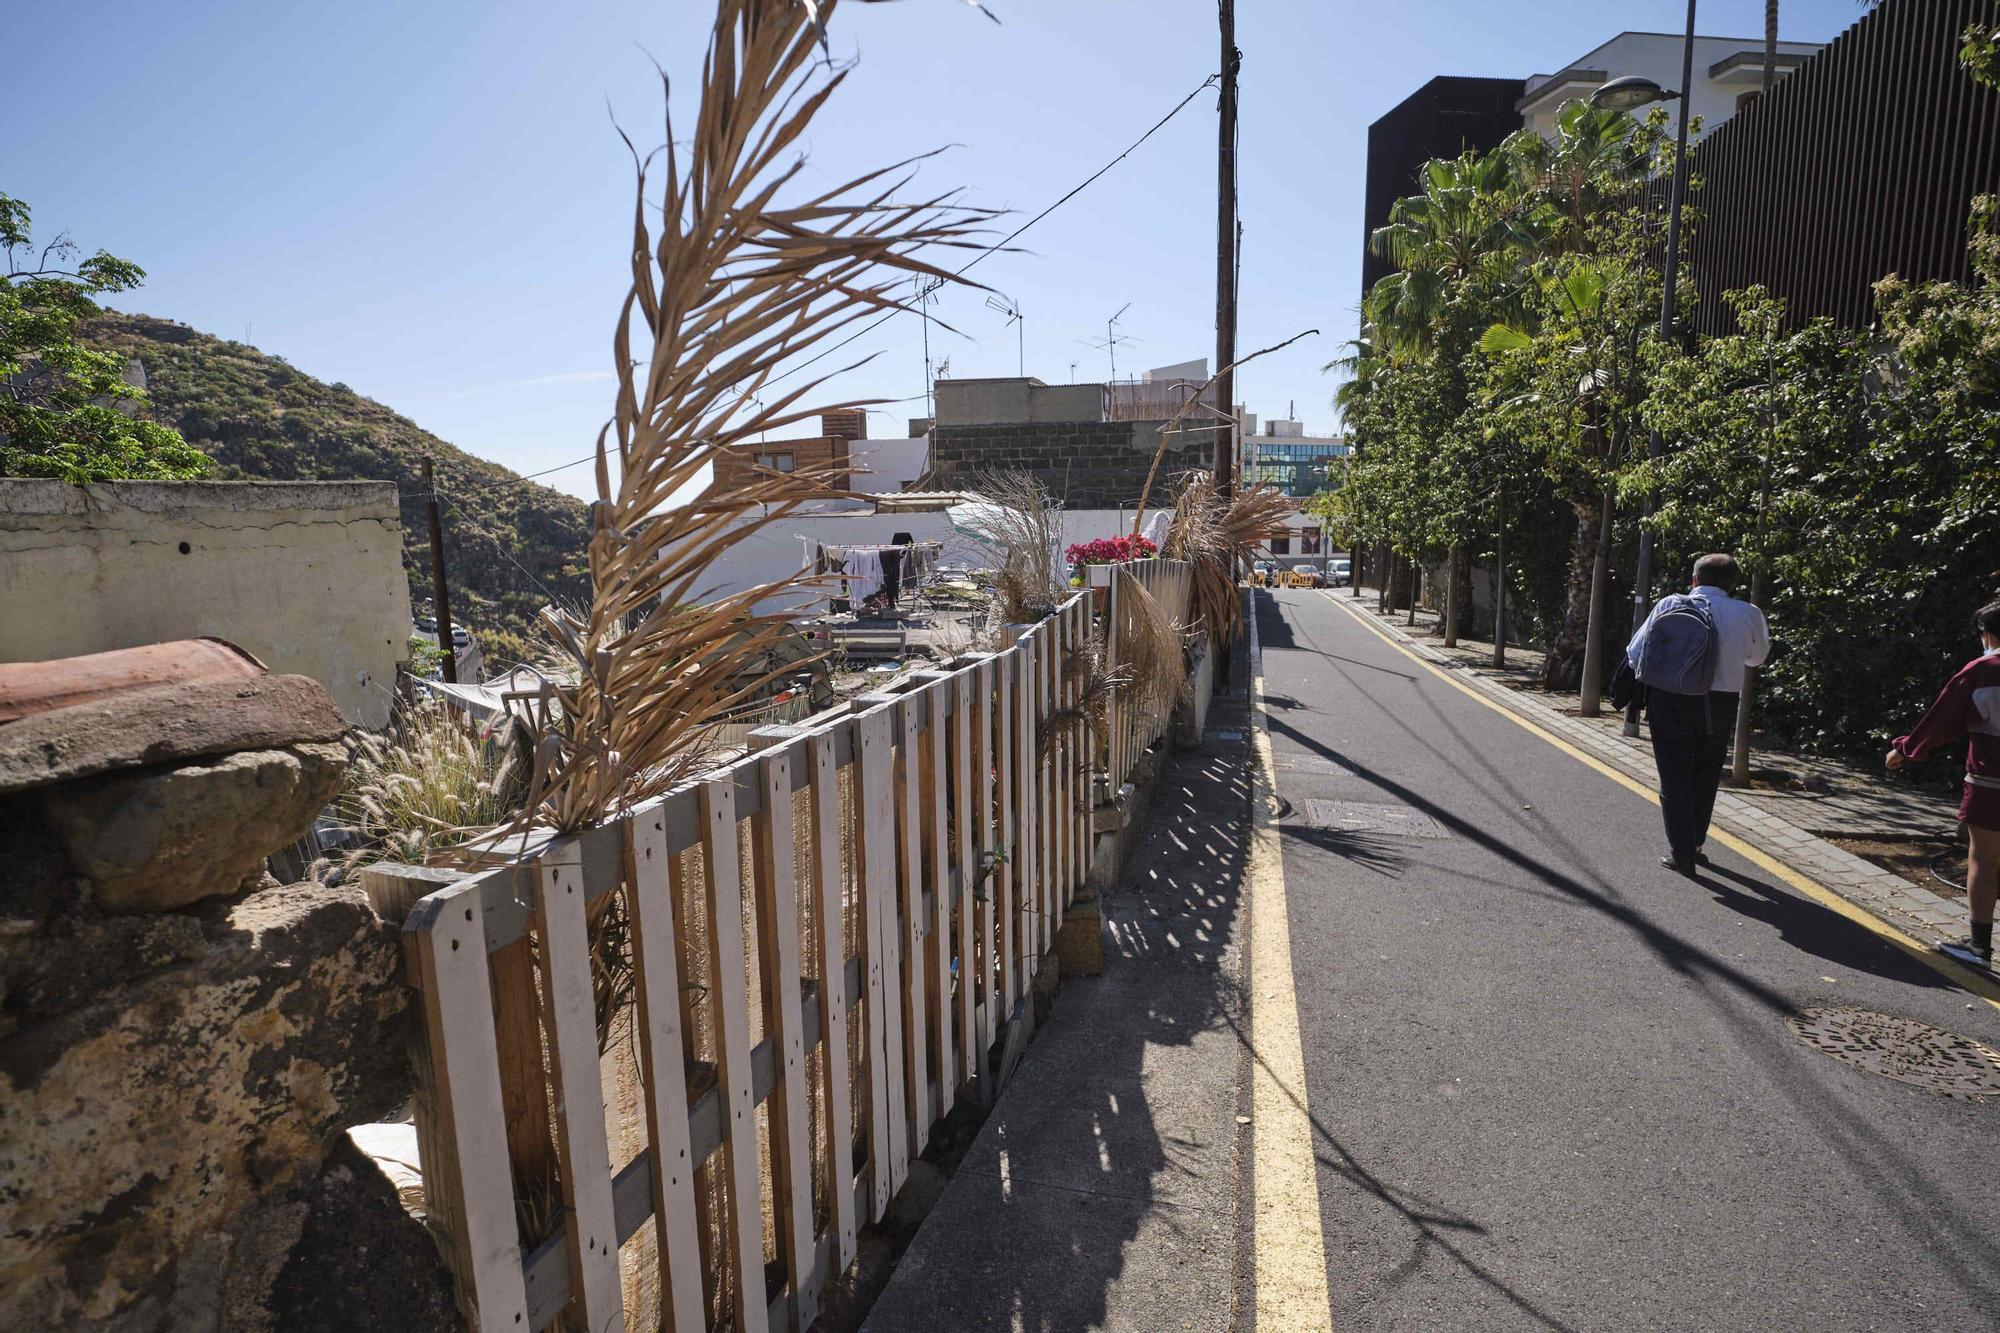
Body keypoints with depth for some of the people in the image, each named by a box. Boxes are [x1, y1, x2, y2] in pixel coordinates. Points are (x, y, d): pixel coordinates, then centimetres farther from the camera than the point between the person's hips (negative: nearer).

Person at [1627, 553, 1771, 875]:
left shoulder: (1669, 605, -6)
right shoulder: (1747, 615, -5)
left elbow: (1634, 653, -4)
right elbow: (1756, 657, 14)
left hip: (1667, 703, -1)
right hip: (1717, 706, 1)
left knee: (1674, 776, 8)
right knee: (1704, 776, 20)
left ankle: (1681, 853, 8)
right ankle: (1692, 845, 31)